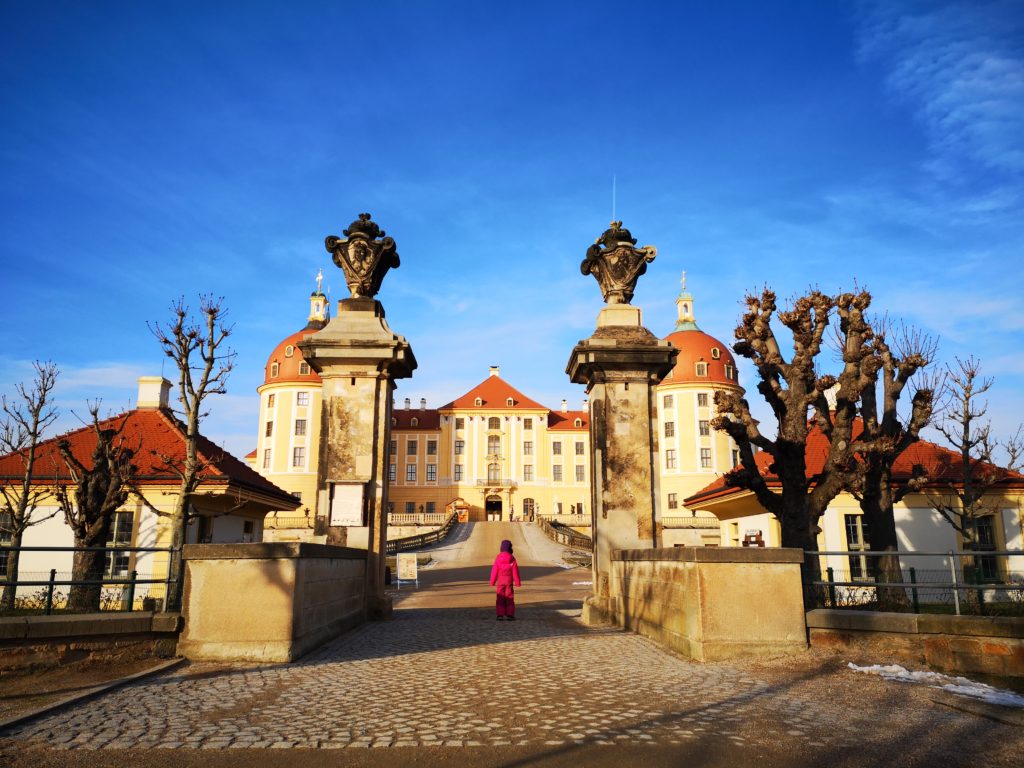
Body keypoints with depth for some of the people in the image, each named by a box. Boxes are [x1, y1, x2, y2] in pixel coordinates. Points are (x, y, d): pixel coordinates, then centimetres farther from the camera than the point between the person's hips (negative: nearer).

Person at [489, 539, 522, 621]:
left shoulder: (498, 558, -5)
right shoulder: (512, 558, -6)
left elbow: (494, 570, -3)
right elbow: (515, 571, -4)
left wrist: (492, 582, 5)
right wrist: (517, 582, 4)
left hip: (500, 581, 1)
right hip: (509, 580, -1)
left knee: (500, 598, 6)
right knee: (509, 598, 5)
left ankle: (500, 615, 3)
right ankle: (510, 615, 2)